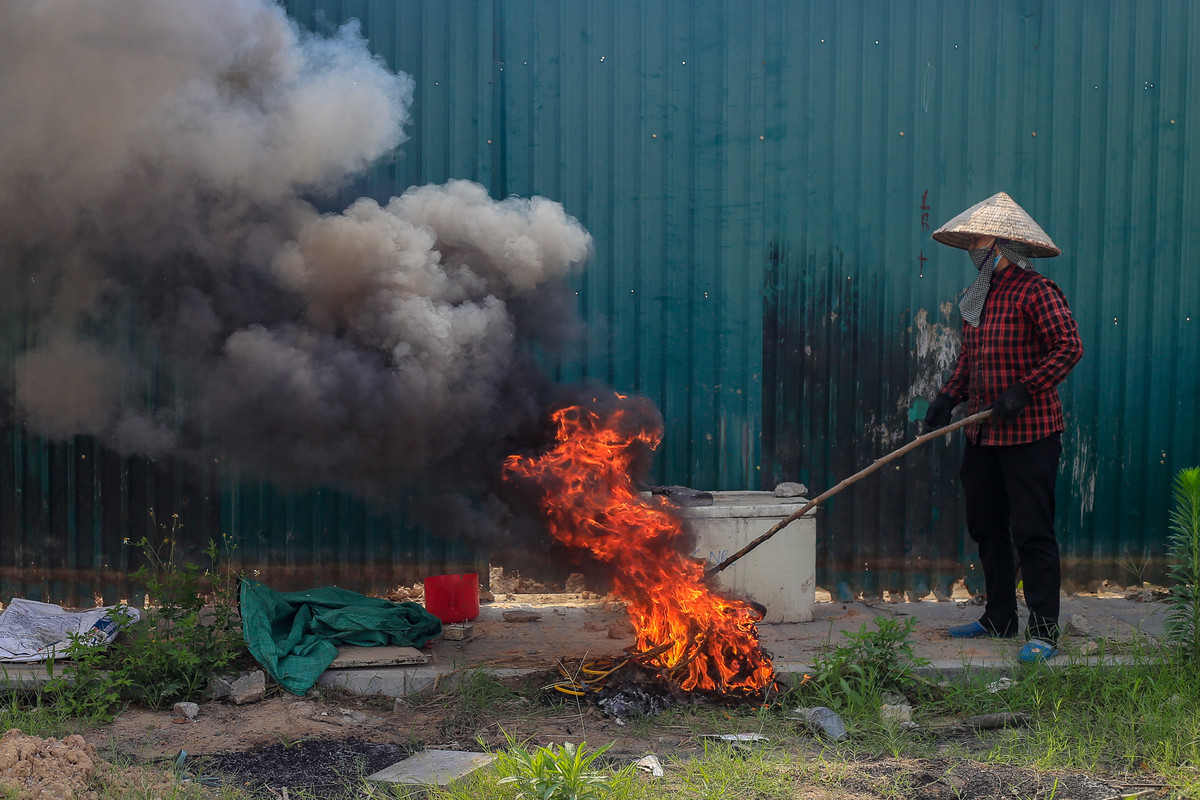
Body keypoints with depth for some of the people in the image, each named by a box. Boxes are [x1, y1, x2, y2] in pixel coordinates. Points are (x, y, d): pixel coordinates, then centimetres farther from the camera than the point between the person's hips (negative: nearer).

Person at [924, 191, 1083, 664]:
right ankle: (999, 619, 25)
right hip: (983, 434, 9)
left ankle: (1043, 632, -1)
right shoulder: (976, 297, 15)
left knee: (1032, 532, -7)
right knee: (985, 527, 13)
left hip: (1029, 434, -9)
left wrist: (1024, 390, -22)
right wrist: (949, 397, 8)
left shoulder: (1034, 291, -11)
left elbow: (1069, 346, -18)